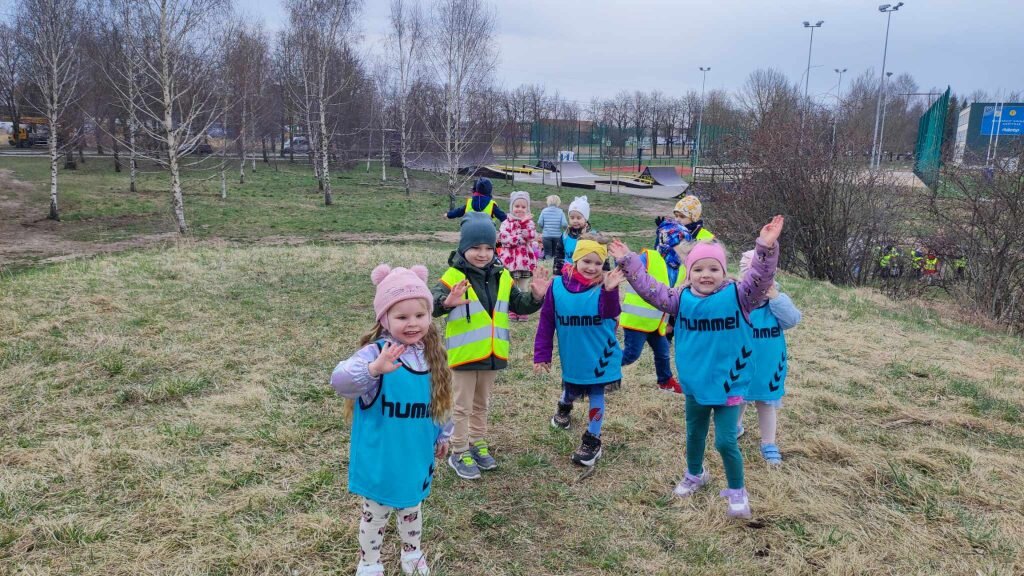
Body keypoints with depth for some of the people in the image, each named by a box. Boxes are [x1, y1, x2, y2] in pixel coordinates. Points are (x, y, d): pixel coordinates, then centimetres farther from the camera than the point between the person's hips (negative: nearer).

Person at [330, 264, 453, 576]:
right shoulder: (376, 352, -23)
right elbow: (340, 381, -41)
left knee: (412, 509, 26)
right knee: (376, 513, 16)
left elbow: (441, 399, 10)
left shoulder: (433, 356, -5)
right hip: (380, 458, -4)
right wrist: (374, 369, -59)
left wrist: (443, 434, 19)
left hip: (416, 455, 5)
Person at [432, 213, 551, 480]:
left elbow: (520, 306, 11)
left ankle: (478, 444, 38)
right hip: (464, 355, -5)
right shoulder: (454, 277, -15)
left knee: (482, 404, 21)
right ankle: (459, 453, 21)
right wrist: (447, 302, -51)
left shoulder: (502, 277, 4)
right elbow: (432, 304, -28)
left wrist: (535, 297, -10)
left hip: (491, 354, 6)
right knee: (462, 406, 8)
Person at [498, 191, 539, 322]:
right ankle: (512, 311, 17)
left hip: (525, 260, 2)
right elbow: (504, 239, -15)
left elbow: (531, 236, -11)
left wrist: (525, 222, -18)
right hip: (510, 259, -1)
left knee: (524, 288, 9)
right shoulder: (506, 222, -1)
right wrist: (522, 238, -14)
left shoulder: (529, 222, 6)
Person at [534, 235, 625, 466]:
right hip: (572, 356, 2)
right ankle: (564, 406, 55)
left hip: (599, 355, -2)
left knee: (596, 395, 6)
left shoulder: (602, 287, -14)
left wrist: (610, 291, -52)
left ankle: (592, 440, 21)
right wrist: (541, 355, -2)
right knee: (571, 392, 20)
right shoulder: (558, 285, -9)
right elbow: (546, 322, -4)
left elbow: (611, 313, -33)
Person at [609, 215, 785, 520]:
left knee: (726, 441, -3)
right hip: (694, 384, 4)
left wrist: (766, 248, -42)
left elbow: (761, 279, -27)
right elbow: (649, 288, -1)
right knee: (694, 434, 22)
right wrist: (627, 261, -6)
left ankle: (737, 491, 20)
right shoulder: (681, 298, -4)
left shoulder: (738, 296, -12)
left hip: (729, 385, -4)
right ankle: (694, 474, 48)